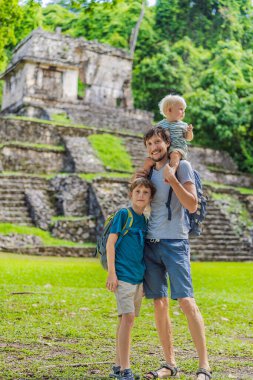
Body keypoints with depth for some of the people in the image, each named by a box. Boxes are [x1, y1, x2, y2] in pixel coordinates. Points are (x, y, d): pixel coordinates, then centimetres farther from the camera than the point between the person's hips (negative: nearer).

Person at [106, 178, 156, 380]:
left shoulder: (144, 220, 12)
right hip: (123, 274, -7)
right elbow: (110, 243, -9)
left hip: (139, 275, 7)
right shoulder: (123, 214, -7)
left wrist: (147, 275, 18)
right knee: (128, 318, -11)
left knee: (126, 319, 12)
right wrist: (111, 272, -14)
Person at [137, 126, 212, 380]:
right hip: (150, 243, 6)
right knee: (159, 305, 7)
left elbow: (192, 205, -10)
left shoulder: (182, 166, -2)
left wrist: (172, 179, -20)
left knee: (186, 301, -11)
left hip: (174, 242, -6)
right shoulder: (150, 171, 15)